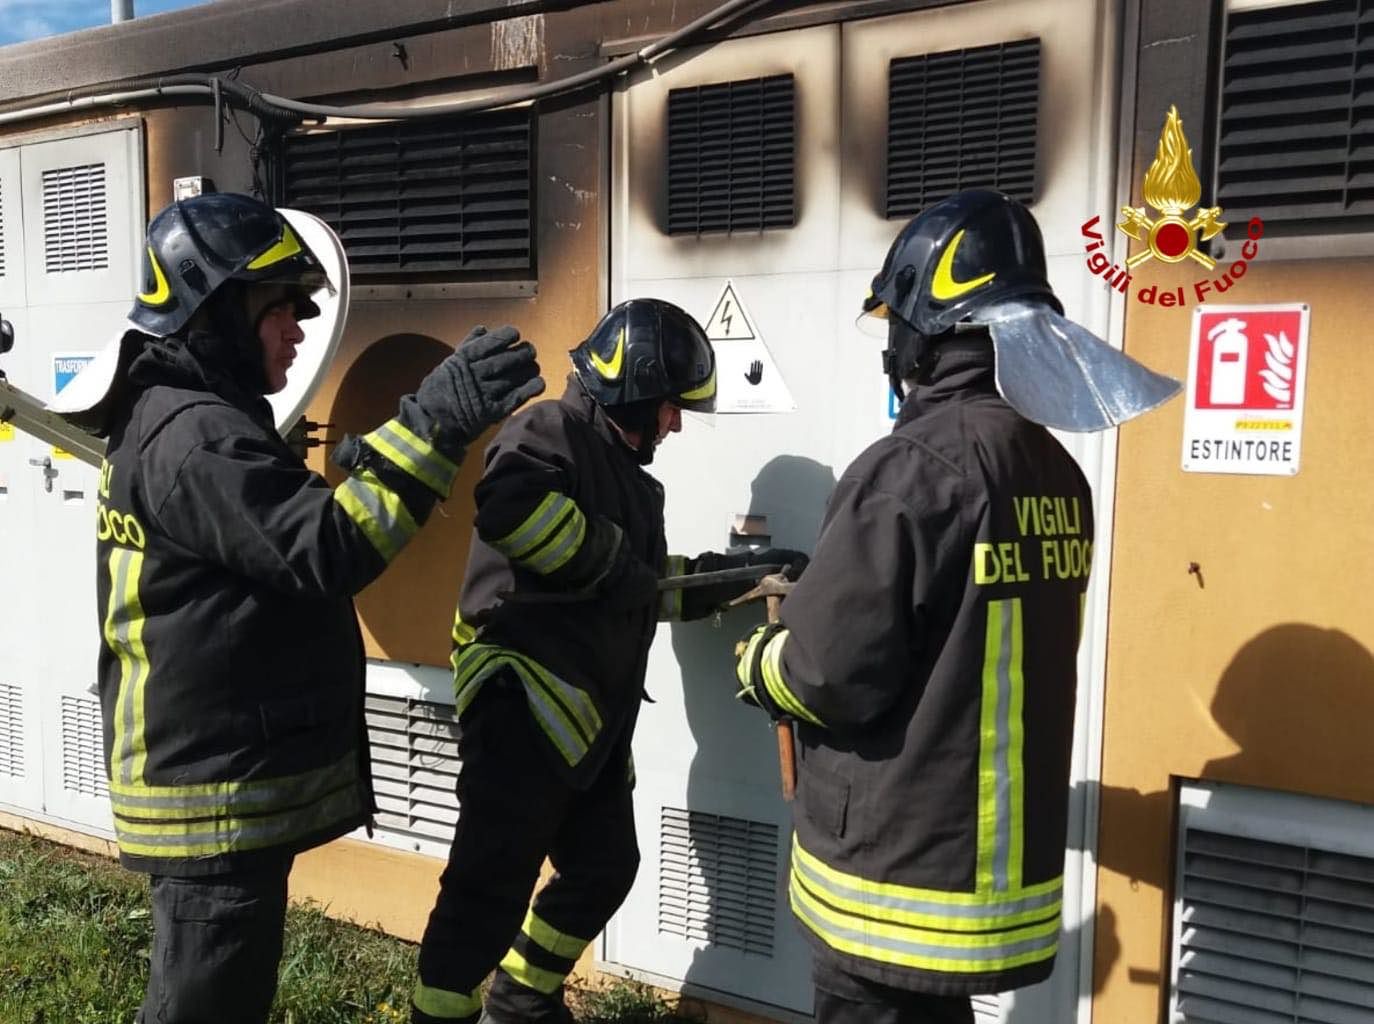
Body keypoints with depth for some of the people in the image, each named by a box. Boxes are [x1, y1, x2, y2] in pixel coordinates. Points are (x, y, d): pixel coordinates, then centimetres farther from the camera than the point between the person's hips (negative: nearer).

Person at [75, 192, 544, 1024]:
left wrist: (344, 472, 9)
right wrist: (437, 423, -34)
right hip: (220, 792, -11)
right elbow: (324, 551, -31)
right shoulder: (196, 435, -20)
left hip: (220, 782, 11)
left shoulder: (174, 420, 14)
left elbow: (278, 543, 19)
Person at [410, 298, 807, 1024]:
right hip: (523, 701, -10)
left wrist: (746, 572, 17)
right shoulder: (549, 432, -10)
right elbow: (508, 506, -32)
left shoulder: (627, 475, 20)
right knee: (491, 884, -5)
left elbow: (654, 587, 25)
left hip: (591, 713, 10)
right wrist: (610, 562, -23)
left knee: (604, 866, 17)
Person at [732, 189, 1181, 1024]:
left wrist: (757, 661, 2)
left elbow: (833, 676, -19)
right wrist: (813, 597, 16)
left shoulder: (910, 469, -21)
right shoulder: (1057, 475, 3)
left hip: (899, 878, -7)